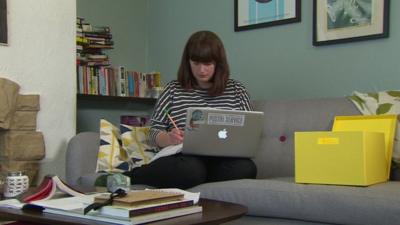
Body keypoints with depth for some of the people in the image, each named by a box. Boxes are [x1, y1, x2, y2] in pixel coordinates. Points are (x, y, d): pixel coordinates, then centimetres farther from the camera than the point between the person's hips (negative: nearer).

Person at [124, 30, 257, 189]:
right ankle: (126, 176, -16)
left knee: (246, 168, -34)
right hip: (184, 158, -2)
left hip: (223, 160, 3)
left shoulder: (236, 90, 15)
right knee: (191, 170, -40)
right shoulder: (173, 90, 12)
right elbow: (154, 131, 10)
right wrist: (169, 138, -13)